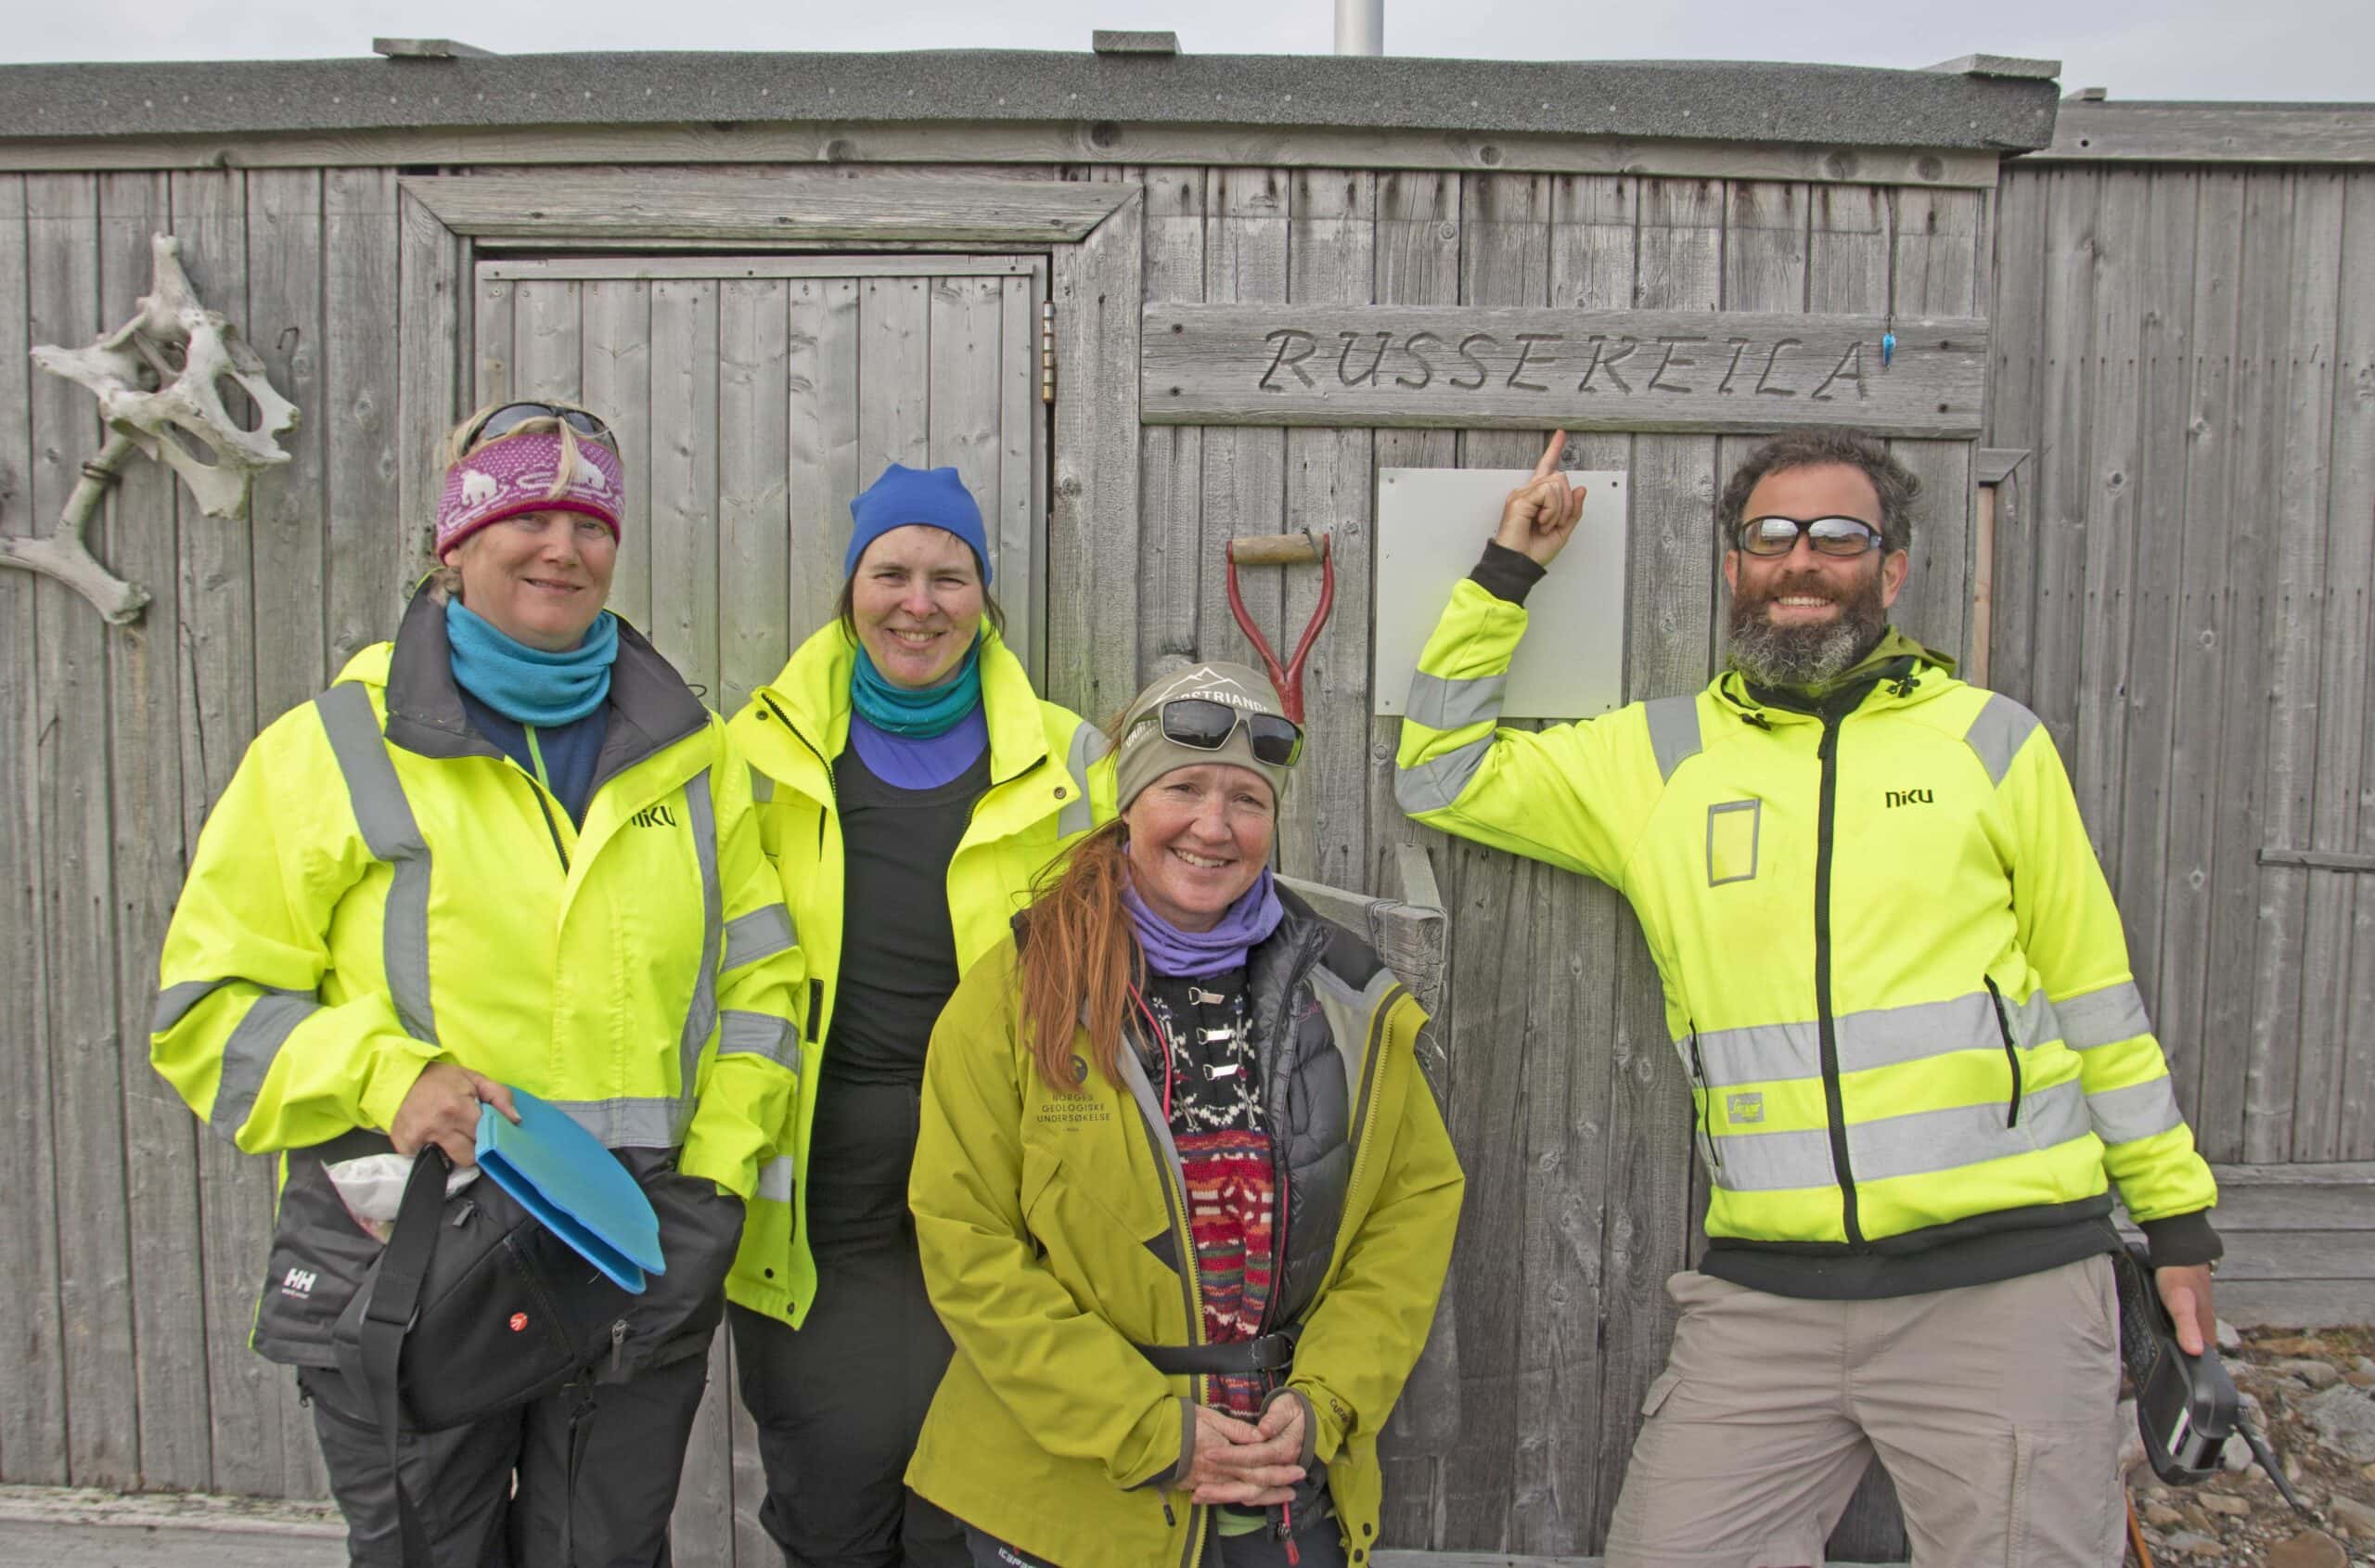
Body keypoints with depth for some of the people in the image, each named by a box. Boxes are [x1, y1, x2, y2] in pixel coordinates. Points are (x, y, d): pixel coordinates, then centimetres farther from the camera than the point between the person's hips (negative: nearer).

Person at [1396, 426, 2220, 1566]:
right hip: (1768, 1297, 1)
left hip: (2006, 1278, -1)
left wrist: (2176, 1213, 12)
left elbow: (2093, 993, 10)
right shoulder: (1662, 758, 7)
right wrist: (1507, 572, 7)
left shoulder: (1991, 740, 6)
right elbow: (1440, 774, 11)